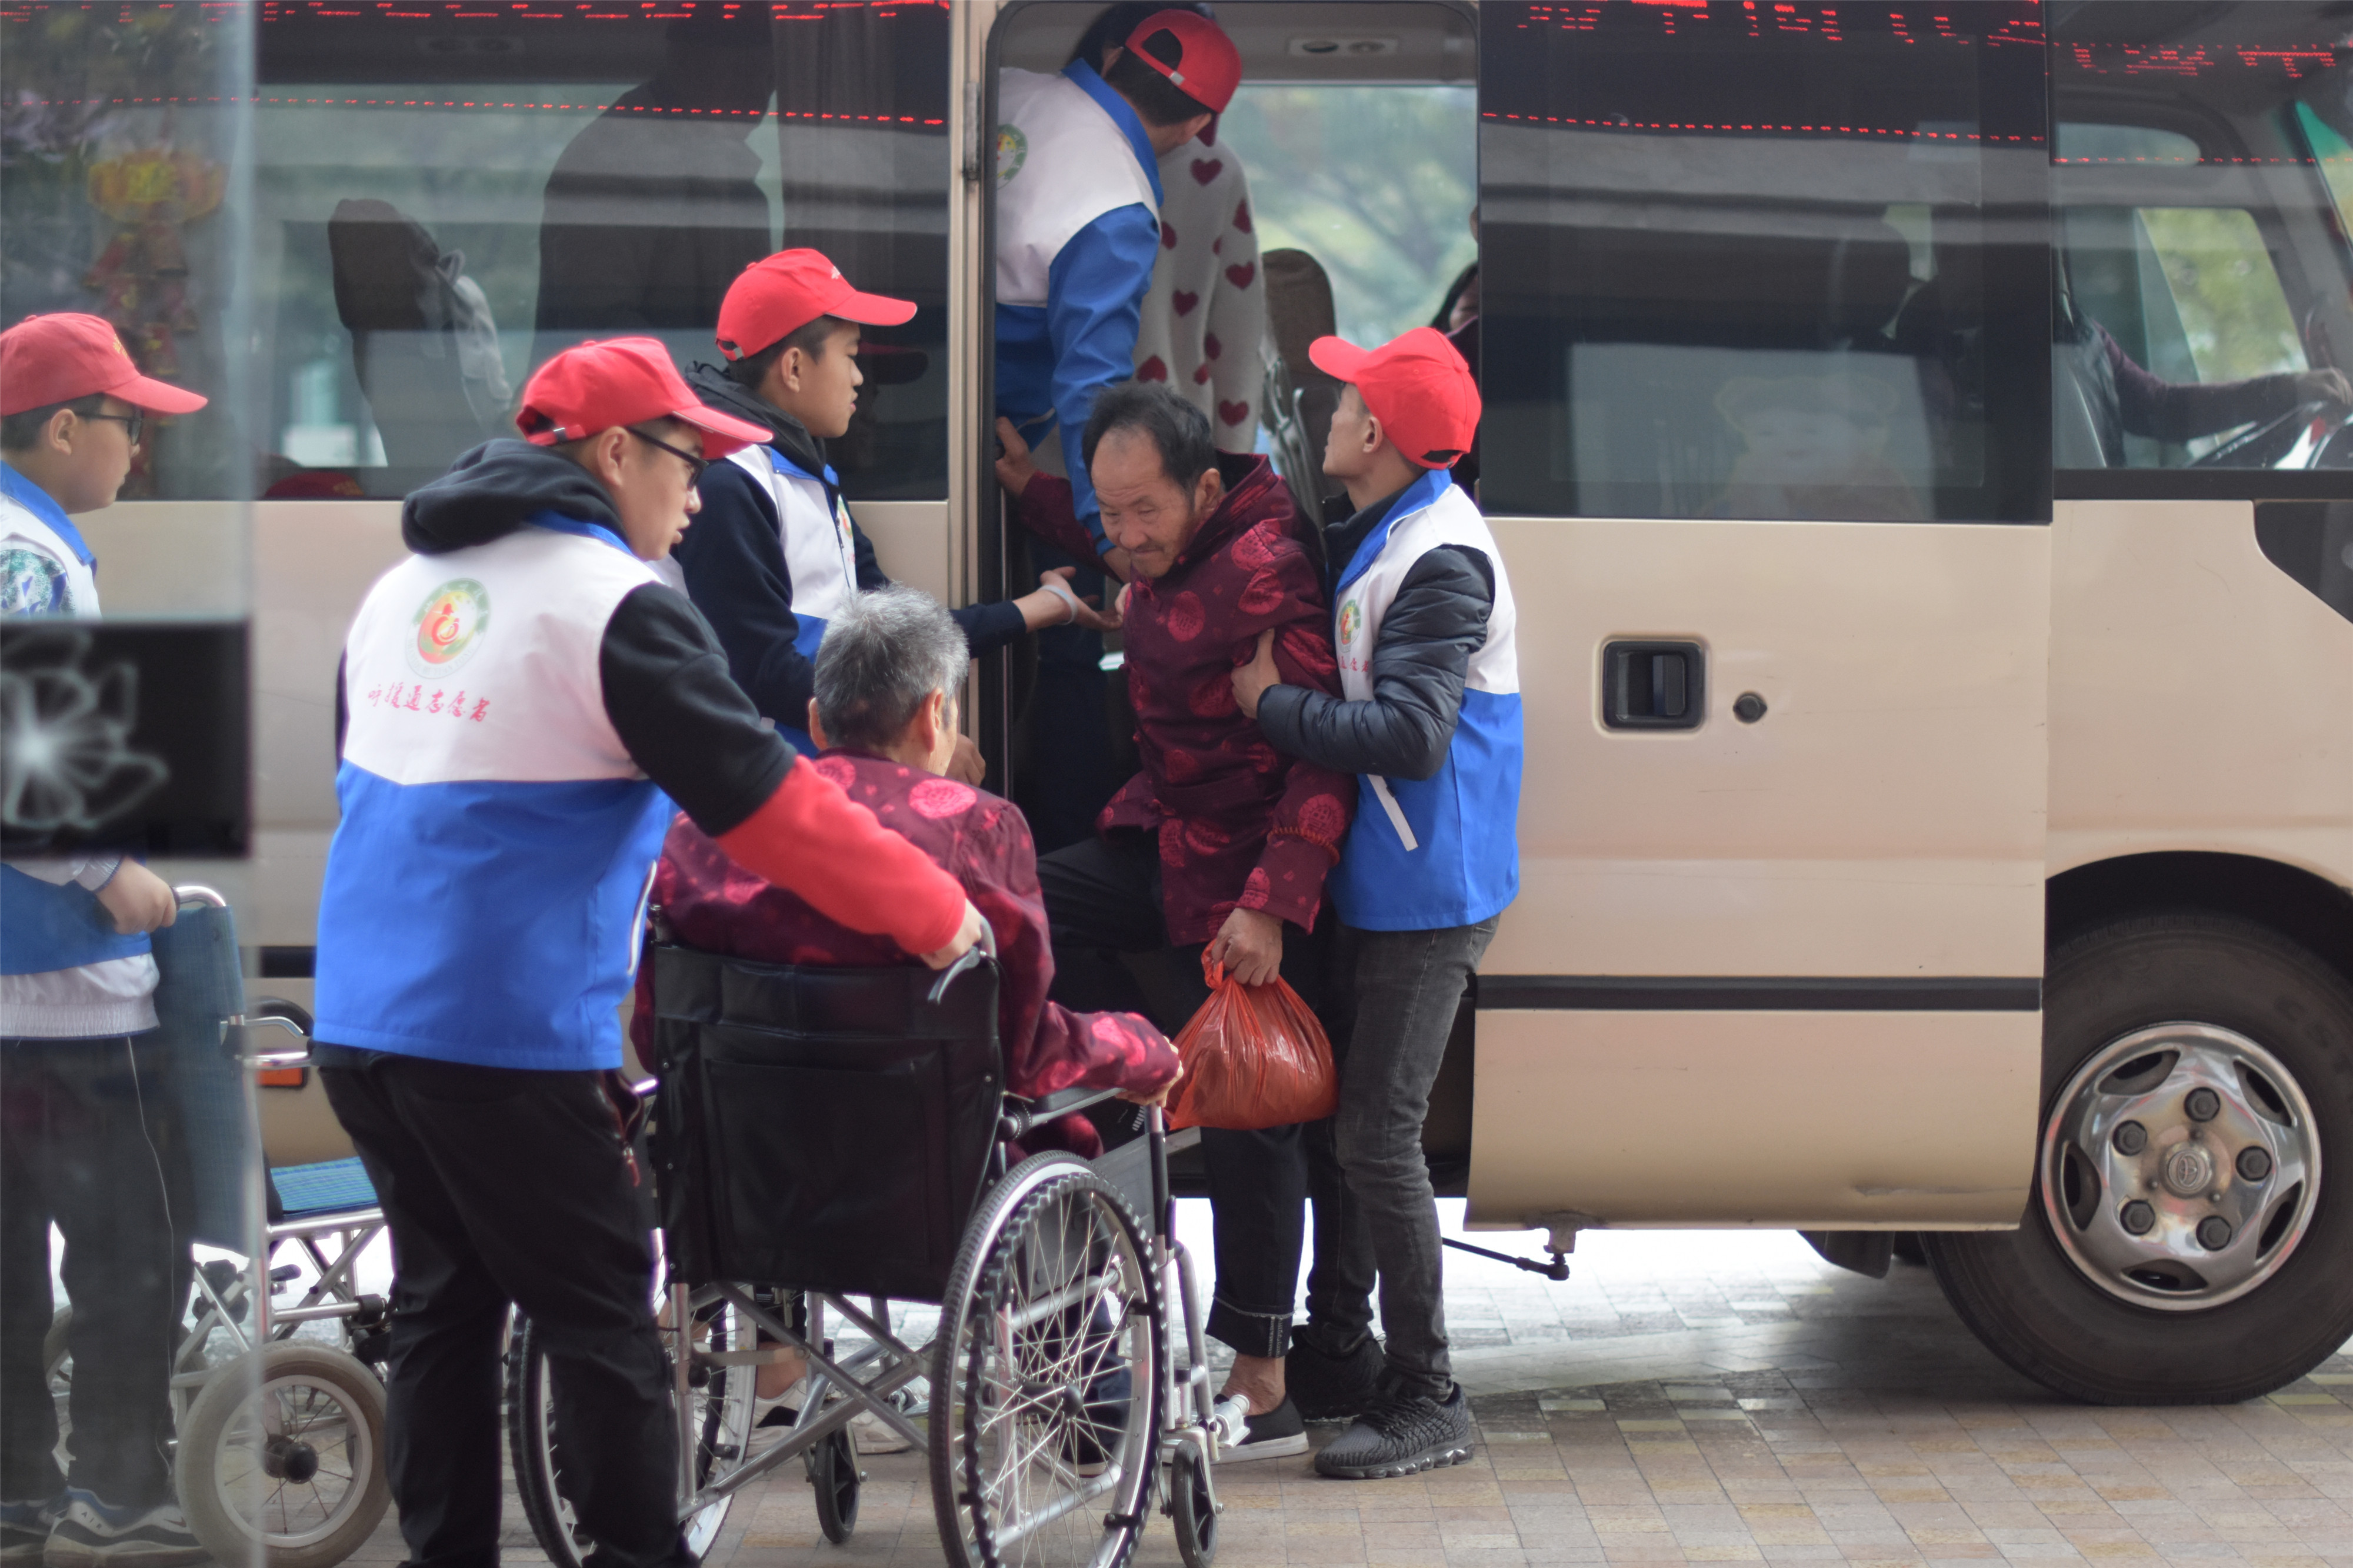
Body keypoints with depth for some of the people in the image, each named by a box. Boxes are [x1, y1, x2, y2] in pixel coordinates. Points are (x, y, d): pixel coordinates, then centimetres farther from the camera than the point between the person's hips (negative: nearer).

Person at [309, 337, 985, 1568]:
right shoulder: (614, 603, -10)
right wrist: (936, 911, -2)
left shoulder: (403, 588, 15)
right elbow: (769, 805, -12)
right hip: (501, 1035, -8)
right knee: (599, 1321, 1)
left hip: (357, 1018, 8)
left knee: (443, 1303, 16)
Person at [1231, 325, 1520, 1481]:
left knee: (1379, 1136, -8)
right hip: (1380, 886, 10)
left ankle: (1428, 1403, -1)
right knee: (1342, 1117, 16)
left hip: (1425, 896, -10)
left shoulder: (1441, 563, -20)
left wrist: (1274, 704, -18)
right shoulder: (1375, 538, 12)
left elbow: (1407, 735, -28)